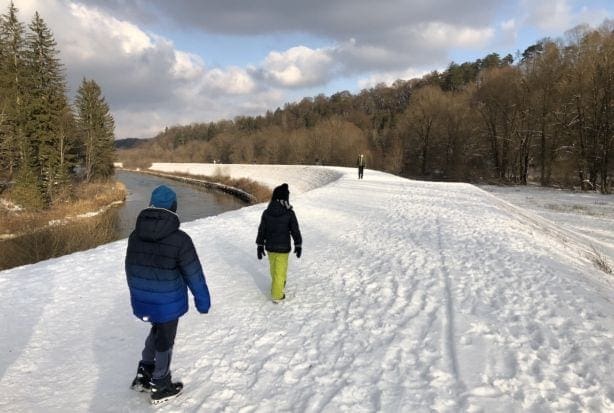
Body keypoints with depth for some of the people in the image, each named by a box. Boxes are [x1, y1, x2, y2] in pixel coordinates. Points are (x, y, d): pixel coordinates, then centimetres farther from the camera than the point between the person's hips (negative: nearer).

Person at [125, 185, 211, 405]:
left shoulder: (135, 235, -5)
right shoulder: (179, 239, -23)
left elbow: (130, 270, 7)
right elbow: (194, 275, -16)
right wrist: (203, 300, -2)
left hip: (143, 301, 5)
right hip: (169, 303, -5)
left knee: (156, 331, 31)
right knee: (164, 341, 15)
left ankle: (144, 375, 33)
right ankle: (160, 388, 32)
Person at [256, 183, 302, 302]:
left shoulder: (266, 212, -7)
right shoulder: (289, 213, -17)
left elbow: (261, 230, -2)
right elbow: (295, 231, -10)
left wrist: (260, 246, 8)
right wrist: (298, 245, 3)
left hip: (270, 246, 4)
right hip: (283, 248, -4)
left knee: (274, 267, 26)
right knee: (280, 271, 10)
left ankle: (276, 285, 48)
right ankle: (277, 295, 18)